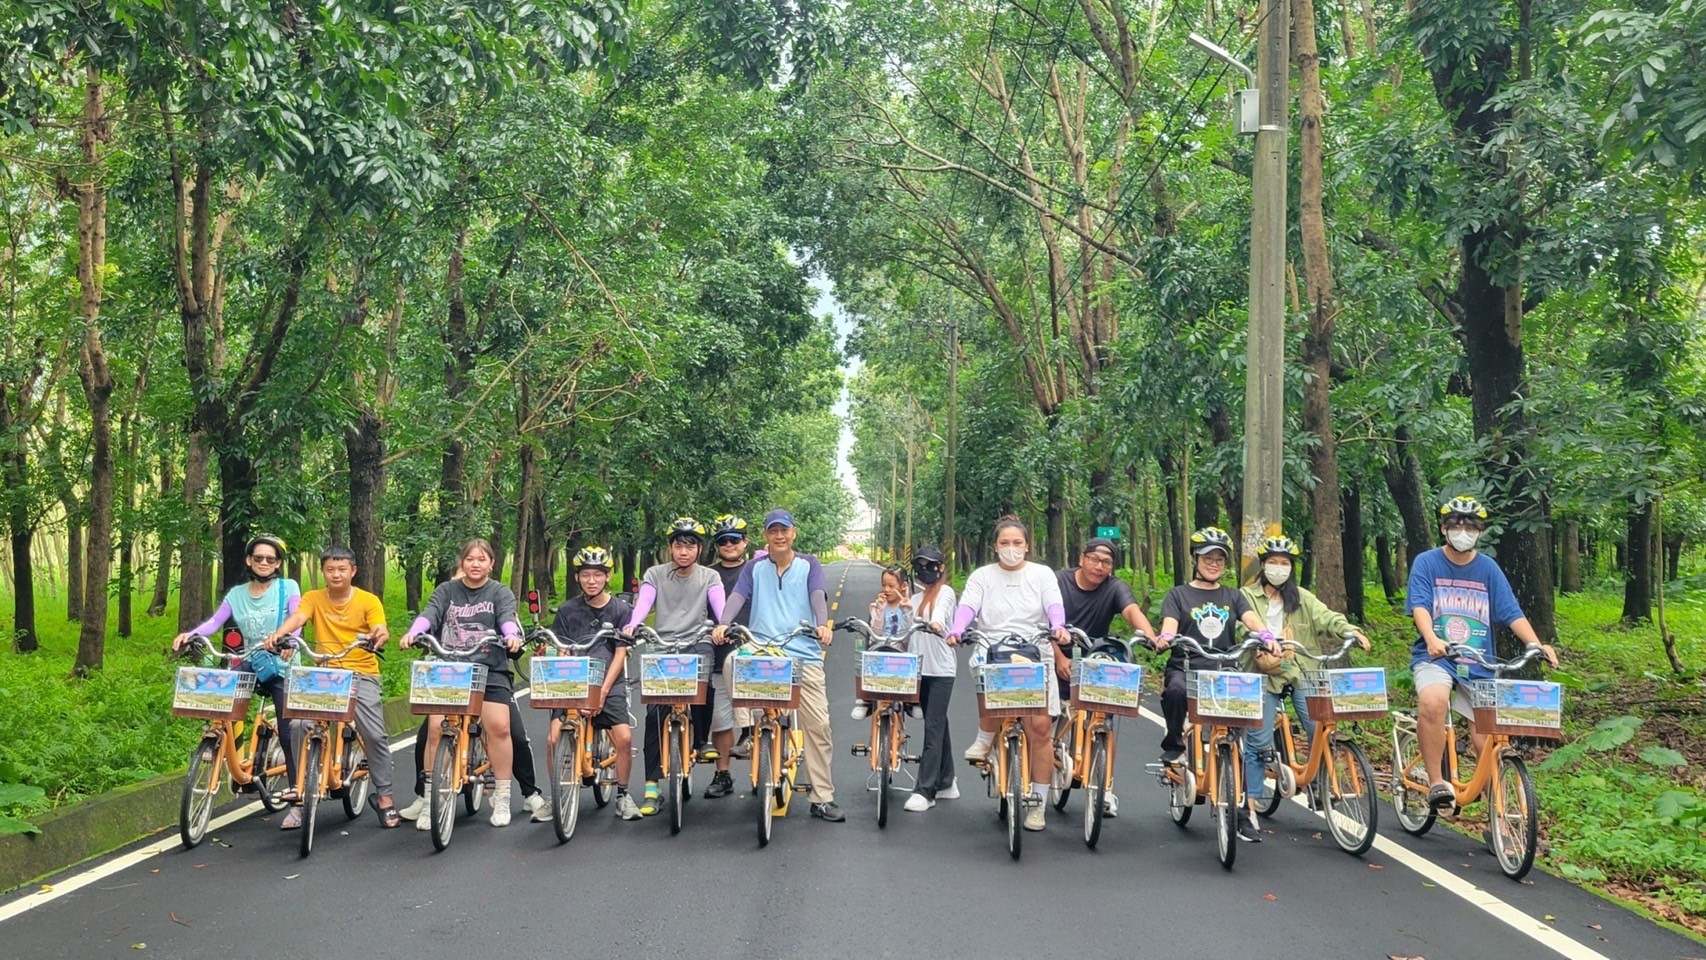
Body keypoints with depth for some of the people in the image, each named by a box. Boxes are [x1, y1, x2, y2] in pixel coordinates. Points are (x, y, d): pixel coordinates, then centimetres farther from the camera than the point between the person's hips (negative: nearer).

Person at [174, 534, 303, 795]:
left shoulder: (288, 587, -1)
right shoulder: (237, 594, 8)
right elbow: (214, 621, -4)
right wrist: (189, 634, -23)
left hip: (281, 666, -3)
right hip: (251, 663, 3)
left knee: (287, 731, -4)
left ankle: (295, 791, 5)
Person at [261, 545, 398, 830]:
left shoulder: (368, 601, 1)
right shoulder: (314, 598, 6)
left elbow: (381, 631, -11)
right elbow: (297, 618, -12)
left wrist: (380, 634, -37)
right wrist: (278, 634, -34)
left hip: (361, 674, -2)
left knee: (375, 734, -10)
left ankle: (384, 795, 7)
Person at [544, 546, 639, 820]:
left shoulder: (621, 610, 4)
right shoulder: (567, 610, 6)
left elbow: (620, 654, 1)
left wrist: (603, 690, -9)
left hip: (609, 684, -1)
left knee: (624, 737, -19)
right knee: (554, 738, -17)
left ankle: (622, 795, 3)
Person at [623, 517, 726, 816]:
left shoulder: (709, 577, 8)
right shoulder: (655, 574, 10)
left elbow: (719, 605, -8)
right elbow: (643, 602, -6)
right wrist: (632, 624, -27)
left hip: (697, 645, 0)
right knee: (655, 713, -9)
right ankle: (652, 787, -7)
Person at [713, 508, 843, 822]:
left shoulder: (809, 565, 10)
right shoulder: (755, 568, 12)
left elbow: (818, 596, -5)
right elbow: (738, 596, 0)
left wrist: (822, 624, -24)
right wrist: (723, 623, -20)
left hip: (805, 654, -1)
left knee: (818, 725, -4)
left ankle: (823, 798, 4)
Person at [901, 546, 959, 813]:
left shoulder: (945, 592, 0)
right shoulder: (915, 598, 19)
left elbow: (941, 611, -22)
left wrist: (936, 623, -45)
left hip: (941, 670, -6)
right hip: (920, 669, 6)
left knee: (934, 728, -8)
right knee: (938, 726, 12)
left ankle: (925, 790, -9)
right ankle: (946, 782, 20)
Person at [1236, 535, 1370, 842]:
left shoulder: (1302, 598, 14)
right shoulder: (1247, 597, 6)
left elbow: (1325, 616, -3)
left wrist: (1349, 630, -23)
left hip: (1301, 674, 3)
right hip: (1264, 676, -3)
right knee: (1258, 743, -8)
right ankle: (1248, 811, -4)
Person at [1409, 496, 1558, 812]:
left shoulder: (1488, 569, 7)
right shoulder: (1426, 563, 0)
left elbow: (1512, 613, 0)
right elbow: (1420, 606, -13)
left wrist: (1536, 644, -18)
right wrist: (1432, 639, -33)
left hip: (1479, 663, 3)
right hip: (1435, 657, -3)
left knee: (1487, 742, 1)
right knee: (1432, 702, -34)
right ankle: (1437, 782, -22)